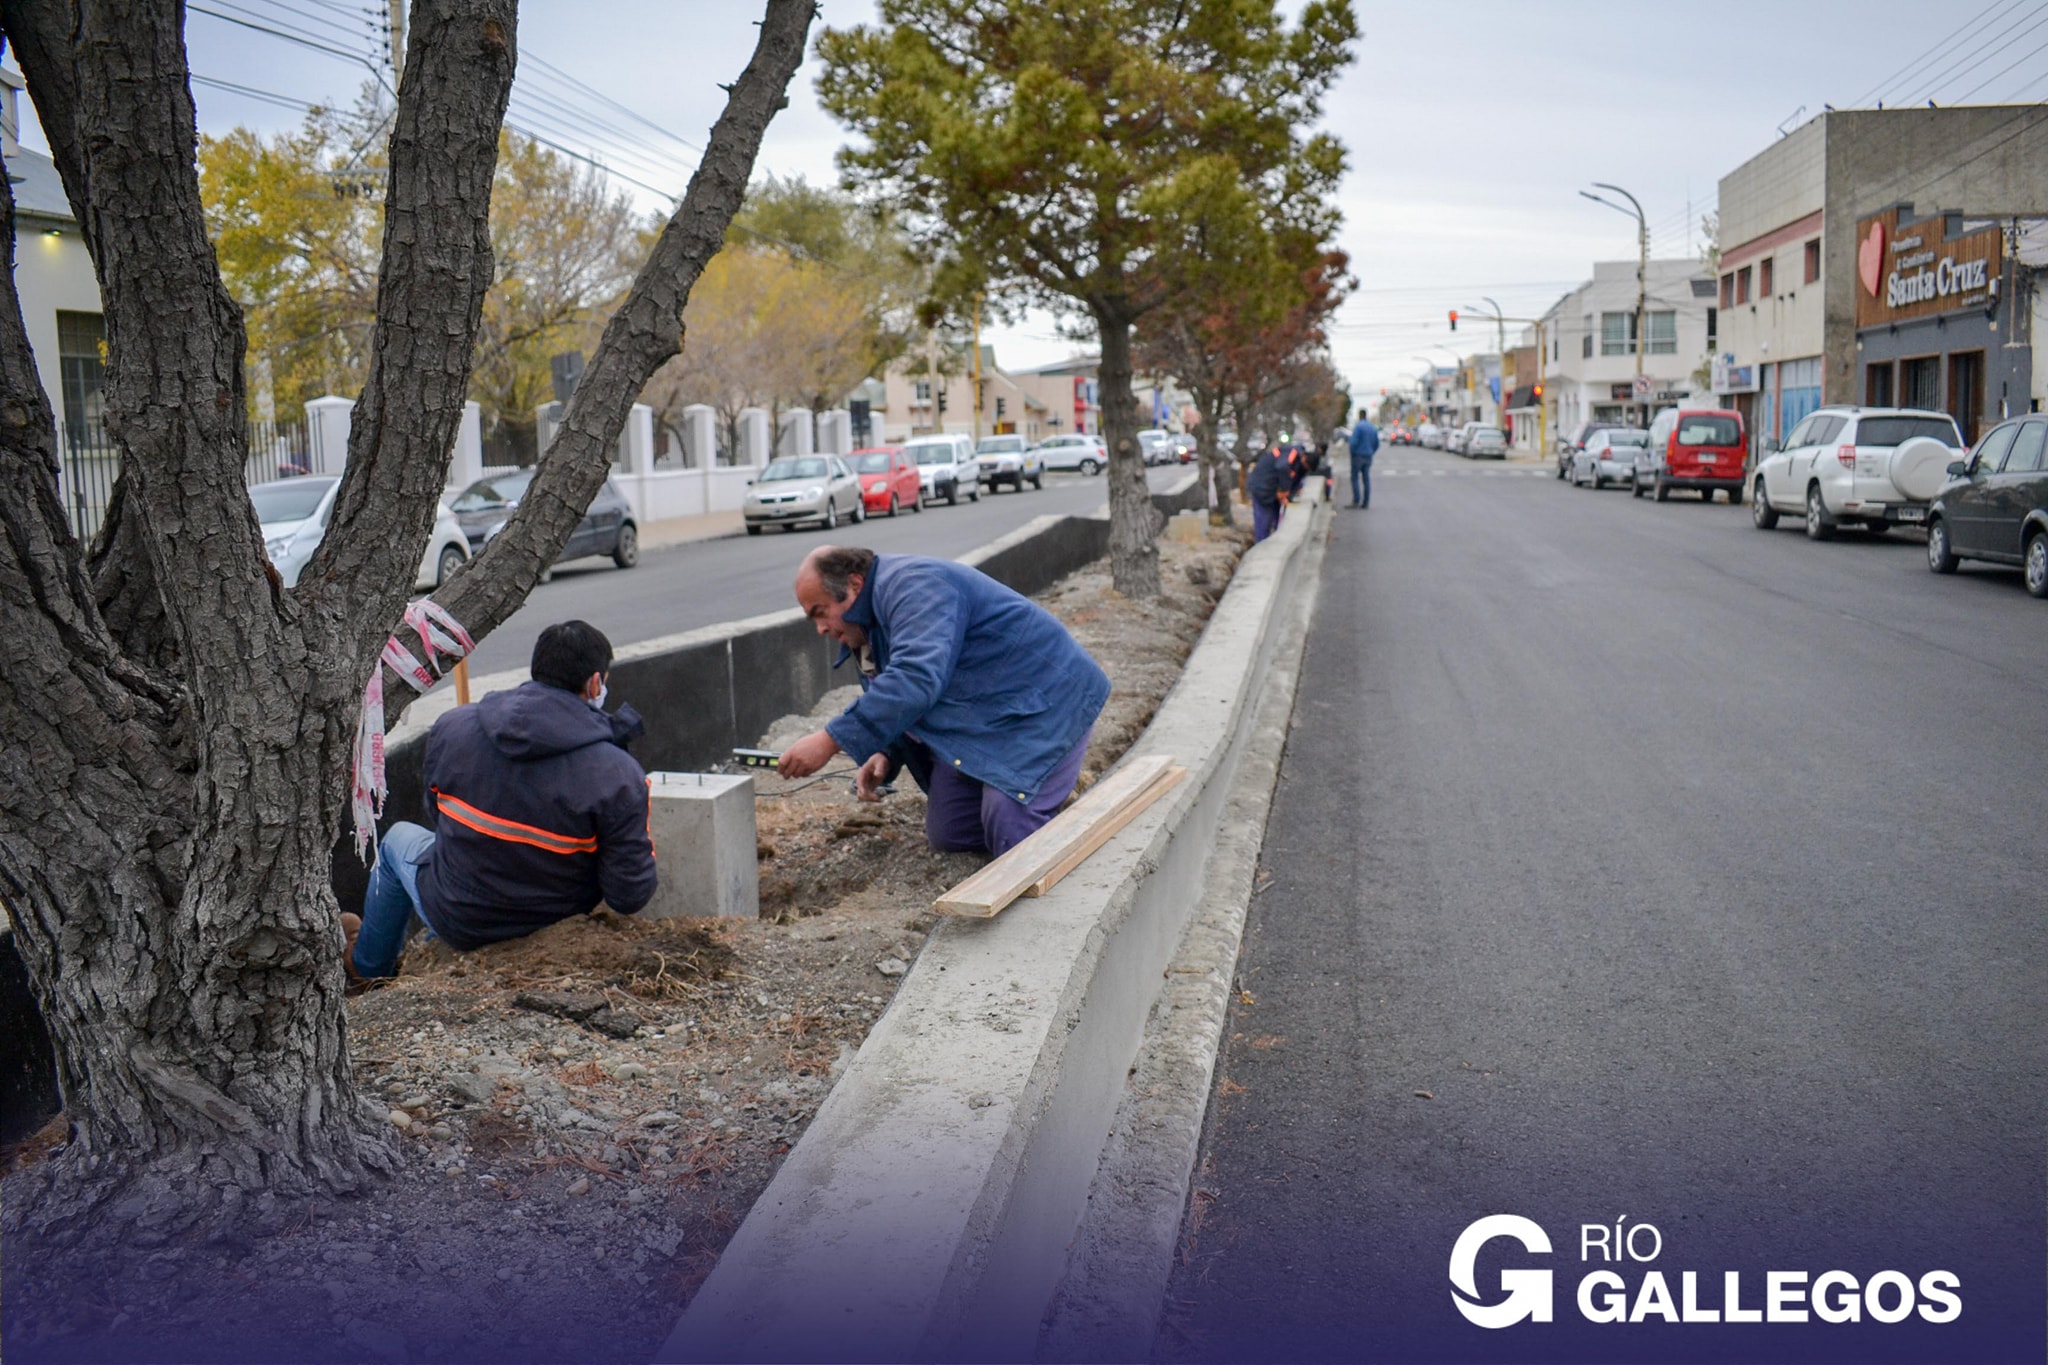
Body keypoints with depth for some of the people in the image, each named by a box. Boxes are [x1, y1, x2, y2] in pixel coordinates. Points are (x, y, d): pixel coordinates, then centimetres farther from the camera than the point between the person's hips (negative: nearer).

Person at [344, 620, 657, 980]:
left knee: (398, 838, 33)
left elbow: (438, 816, 4)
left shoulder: (452, 727, -16)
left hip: (458, 923, 0)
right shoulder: (619, 776, -26)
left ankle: (370, 964, 57)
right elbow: (630, 896, -21)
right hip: (554, 926, 1)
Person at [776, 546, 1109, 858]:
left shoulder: (913, 586, -24)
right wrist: (886, 754, -8)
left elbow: (915, 681, -38)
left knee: (1011, 835, -24)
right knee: (948, 835, 8)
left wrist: (829, 741, -39)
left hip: (1045, 702, -10)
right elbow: (899, 701, 15)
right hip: (984, 722, 10)